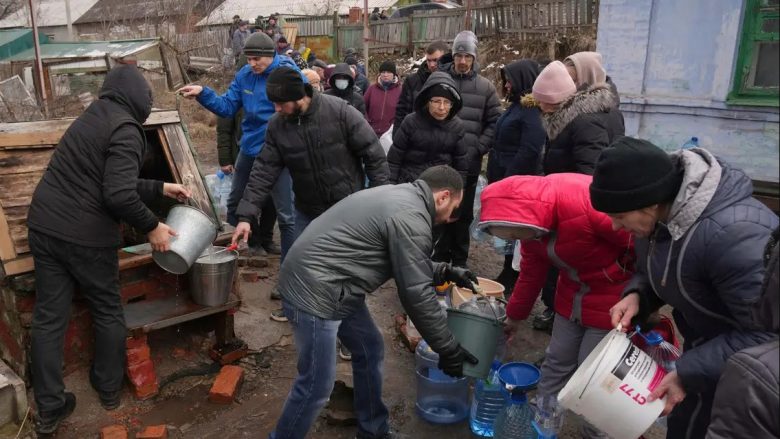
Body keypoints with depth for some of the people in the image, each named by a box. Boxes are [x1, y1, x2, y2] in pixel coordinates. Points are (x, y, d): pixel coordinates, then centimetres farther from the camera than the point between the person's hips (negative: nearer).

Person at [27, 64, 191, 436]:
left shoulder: (93, 118, 15)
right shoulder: (125, 130, -13)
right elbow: (118, 195, -24)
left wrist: (160, 188, 24)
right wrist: (151, 226, -10)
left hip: (44, 226, 8)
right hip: (85, 235, -8)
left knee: (49, 317, 11)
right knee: (108, 312, 14)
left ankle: (49, 409, 20)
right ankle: (109, 389, 30)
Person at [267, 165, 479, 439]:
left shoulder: (399, 197, 12)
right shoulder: (410, 217, -19)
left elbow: (407, 266, 23)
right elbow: (416, 294, -17)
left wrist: (446, 272, 19)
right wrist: (448, 350, -8)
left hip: (332, 286, 11)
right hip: (313, 292, -11)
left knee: (370, 350, 19)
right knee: (317, 384, -1)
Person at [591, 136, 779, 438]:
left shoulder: (734, 235, -37)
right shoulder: (661, 212, -10)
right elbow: (655, 272, 7)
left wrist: (688, 372, -29)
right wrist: (636, 295, -14)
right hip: (705, 342, 7)